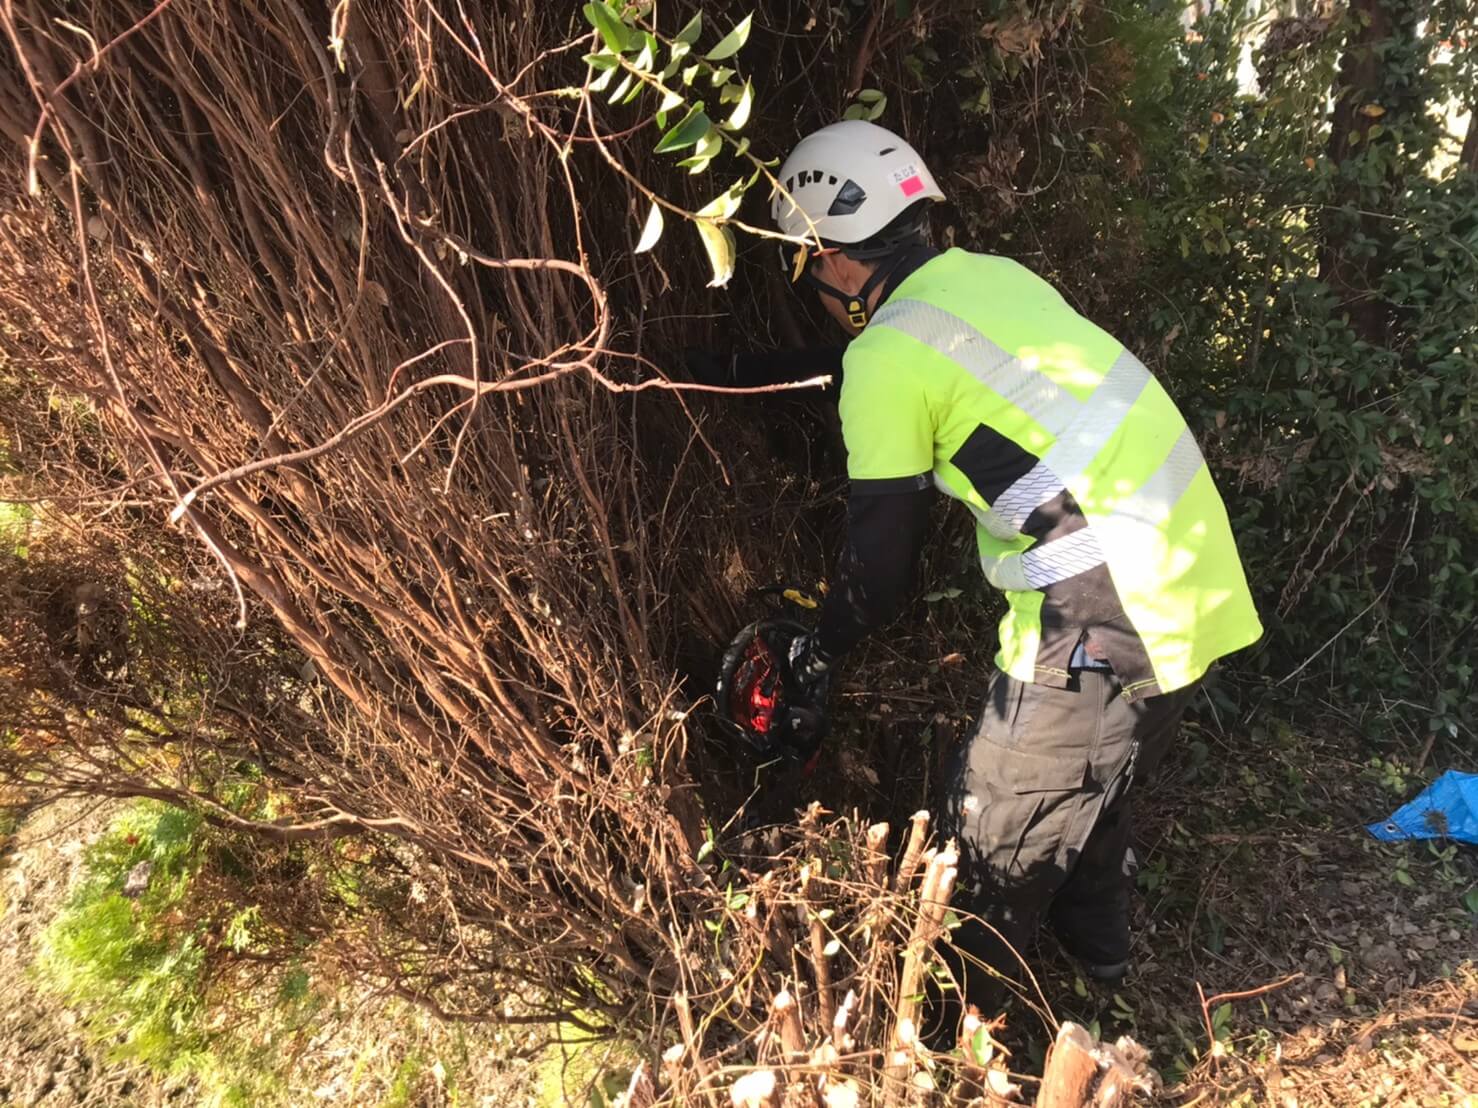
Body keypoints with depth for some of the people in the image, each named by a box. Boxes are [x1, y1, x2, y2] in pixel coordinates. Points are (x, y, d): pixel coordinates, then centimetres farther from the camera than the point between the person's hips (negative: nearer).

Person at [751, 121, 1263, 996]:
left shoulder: (886, 358, -13)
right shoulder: (995, 275, 11)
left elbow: (884, 557, -7)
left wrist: (822, 652, 12)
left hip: (1104, 626, -8)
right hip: (1195, 581, 9)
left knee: (1001, 829, 12)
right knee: (1095, 787, 29)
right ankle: (1099, 948, 51)